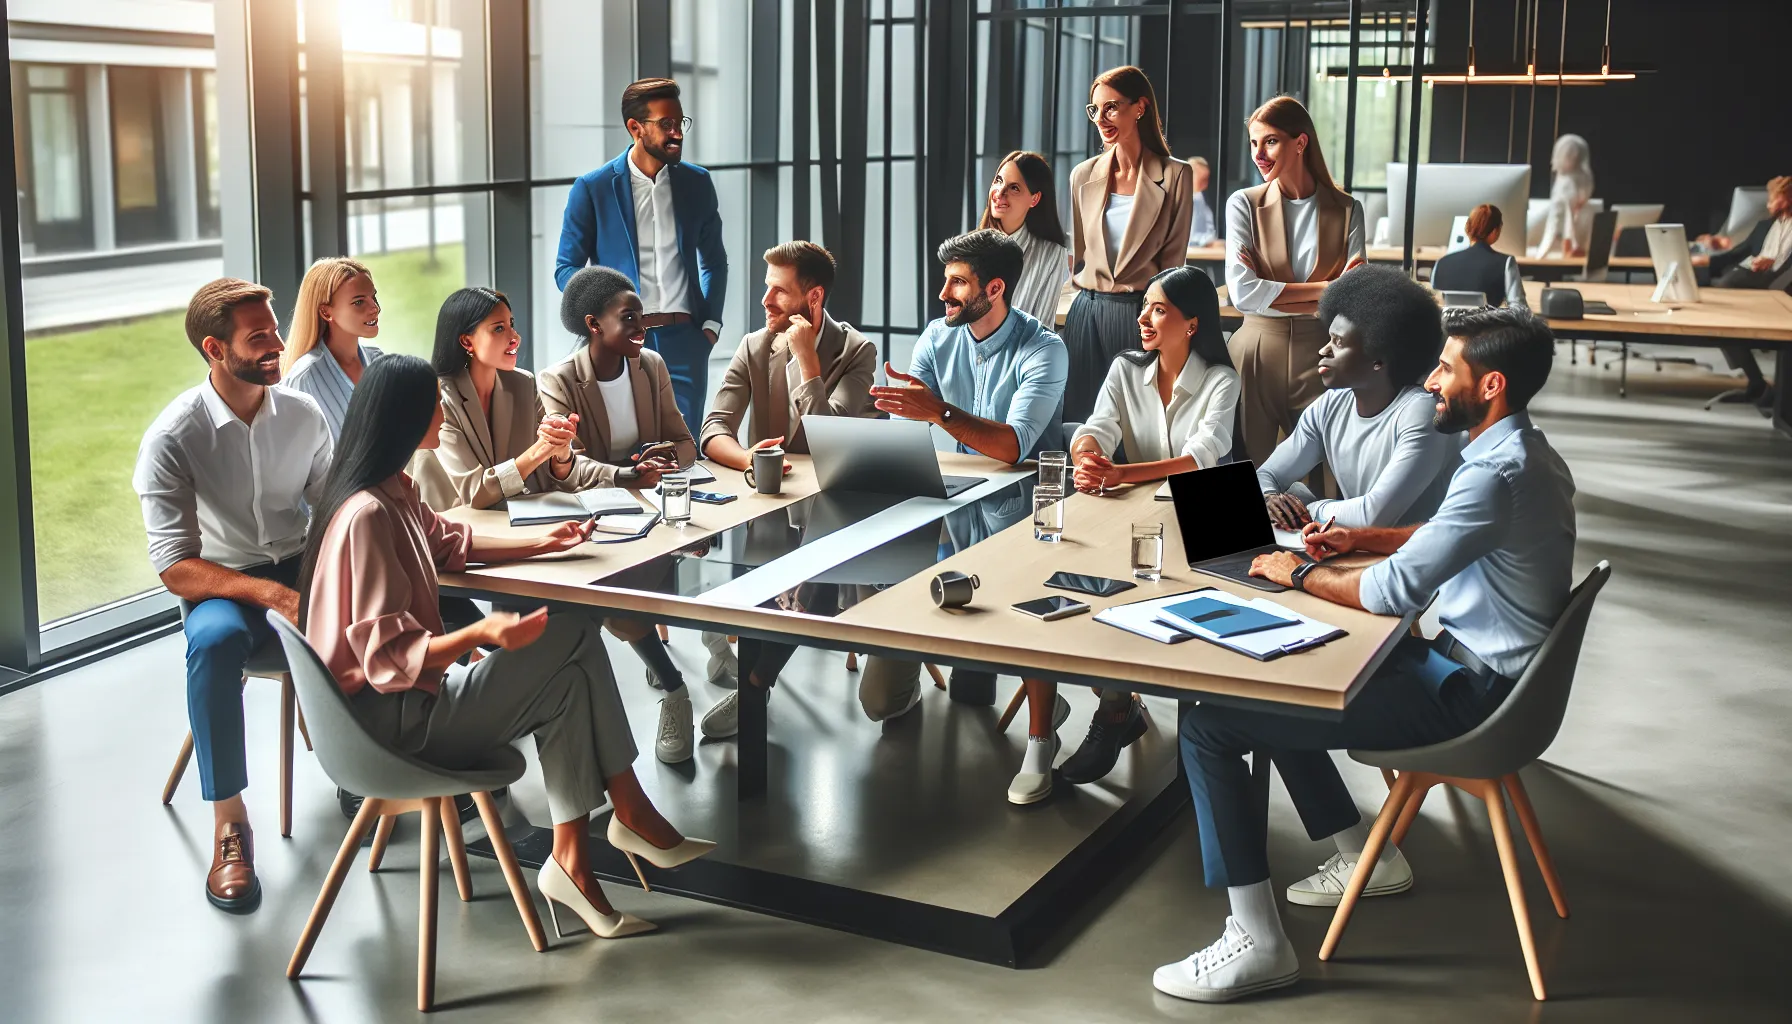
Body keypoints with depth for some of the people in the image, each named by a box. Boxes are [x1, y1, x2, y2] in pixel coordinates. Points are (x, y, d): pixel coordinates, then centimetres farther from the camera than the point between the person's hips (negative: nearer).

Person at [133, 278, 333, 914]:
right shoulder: (173, 437, -13)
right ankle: (229, 822, -26)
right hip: (220, 585, -3)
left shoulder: (303, 415, 0)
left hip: (300, 572, 4)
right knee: (215, 641, -39)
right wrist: (272, 594, -28)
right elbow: (176, 569, -15)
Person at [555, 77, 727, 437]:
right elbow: (567, 268, 3)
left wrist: (711, 323, 6)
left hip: (684, 340, 2)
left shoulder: (697, 183, 9)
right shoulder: (592, 189, 0)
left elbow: (714, 261, 18)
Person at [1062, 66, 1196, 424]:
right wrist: (1090, 294, 13)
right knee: (1079, 418, 5)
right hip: (1087, 311, 4)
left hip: (1141, 313, -3)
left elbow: (1173, 260, -2)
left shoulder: (1176, 176, -3)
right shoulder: (1083, 176, 9)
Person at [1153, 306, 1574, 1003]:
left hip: (1464, 693, -11)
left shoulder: (1498, 475, -25)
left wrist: (1301, 574, -9)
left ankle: (1257, 944, -10)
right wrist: (1363, 538, 12)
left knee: (1208, 727, -14)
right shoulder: (1523, 451, 8)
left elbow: (1394, 591, -26)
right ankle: (1366, 859, 30)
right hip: (1469, 659, 11)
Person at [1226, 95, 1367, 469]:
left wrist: (1273, 294, -11)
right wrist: (1323, 289, -10)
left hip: (1320, 356, 1)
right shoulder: (1244, 204, 1)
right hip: (1256, 355, -1)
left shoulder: (1346, 210, 4)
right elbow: (1241, 293, -11)